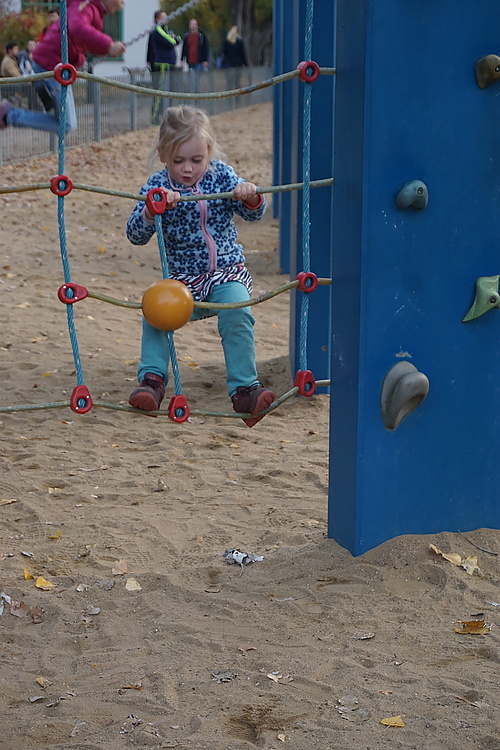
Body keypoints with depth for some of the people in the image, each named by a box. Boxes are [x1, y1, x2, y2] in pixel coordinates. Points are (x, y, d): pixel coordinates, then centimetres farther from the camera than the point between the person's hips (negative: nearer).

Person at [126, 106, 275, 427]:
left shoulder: (221, 175, 1)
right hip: (182, 277, 1)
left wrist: (251, 197, -22)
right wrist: (151, 211, -31)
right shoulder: (157, 186, -2)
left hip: (228, 271, 0)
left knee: (237, 311, -28)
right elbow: (135, 235, -10)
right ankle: (152, 379, -16)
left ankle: (244, 389, -23)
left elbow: (254, 213, 2)